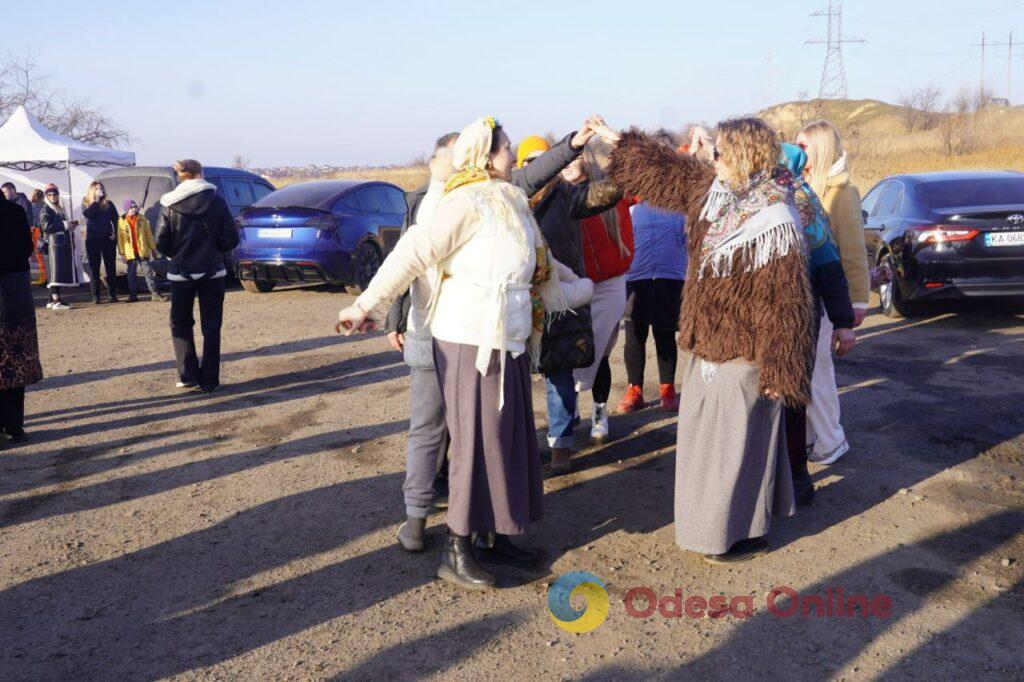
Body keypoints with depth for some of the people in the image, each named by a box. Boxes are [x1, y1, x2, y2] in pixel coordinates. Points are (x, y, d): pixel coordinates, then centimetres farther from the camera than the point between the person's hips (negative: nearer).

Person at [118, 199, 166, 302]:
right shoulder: (121, 221, 0)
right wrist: (122, 253, -3)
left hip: (143, 251, 0)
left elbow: (148, 234, 8)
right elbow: (120, 238, 0)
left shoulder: (142, 219, 4)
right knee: (132, 274, 7)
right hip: (130, 253, 0)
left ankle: (155, 293, -2)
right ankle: (133, 295, 14)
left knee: (148, 272, -1)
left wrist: (153, 248, 7)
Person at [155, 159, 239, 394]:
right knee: (211, 327, 9)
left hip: (181, 273, 0)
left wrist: (177, 255, 14)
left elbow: (161, 243, -5)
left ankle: (188, 375, 6)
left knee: (180, 324, 16)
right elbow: (231, 239, -6)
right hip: (213, 272, 0)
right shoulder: (217, 202, -5)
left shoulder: (169, 205, -6)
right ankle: (209, 381, 8)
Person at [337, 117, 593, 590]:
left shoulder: (510, 203, 14)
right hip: (471, 341, -9)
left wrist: (577, 284, 37)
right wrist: (368, 305, -19)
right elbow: (415, 254, -18)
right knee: (476, 442, -3)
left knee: (508, 439, 13)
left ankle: (492, 536, 26)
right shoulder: (468, 202, -14)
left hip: (508, 343, 9)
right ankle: (456, 552, 8)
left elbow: (538, 262, 26)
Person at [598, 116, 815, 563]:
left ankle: (746, 532, 17)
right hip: (707, 343, 9)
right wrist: (620, 142, 26)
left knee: (736, 439, 1)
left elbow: (782, 305, -22)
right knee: (709, 434, 18)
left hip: (743, 354, -9)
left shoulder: (776, 224, -22)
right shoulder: (712, 190, 3)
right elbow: (667, 171, 21)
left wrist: (777, 371, -22)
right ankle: (718, 520, 34)